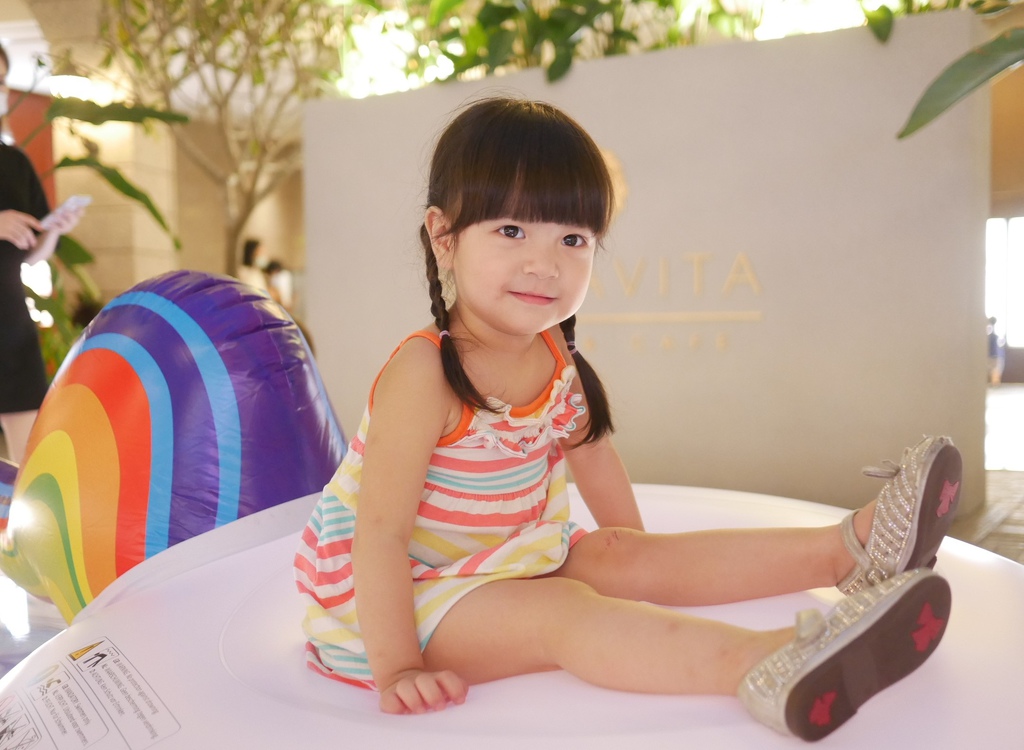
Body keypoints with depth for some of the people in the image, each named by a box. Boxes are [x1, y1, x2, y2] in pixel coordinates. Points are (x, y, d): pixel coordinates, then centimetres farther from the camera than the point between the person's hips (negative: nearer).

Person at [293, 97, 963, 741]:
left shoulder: (557, 358, -3)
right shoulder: (423, 374, -26)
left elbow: (587, 446, 14)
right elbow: (380, 529, -27)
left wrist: (632, 547, 21)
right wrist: (395, 670, -28)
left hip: (509, 562, 7)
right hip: (400, 599, -7)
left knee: (629, 560, -7)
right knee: (560, 613, -29)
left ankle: (850, 549, -12)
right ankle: (765, 669, -47)